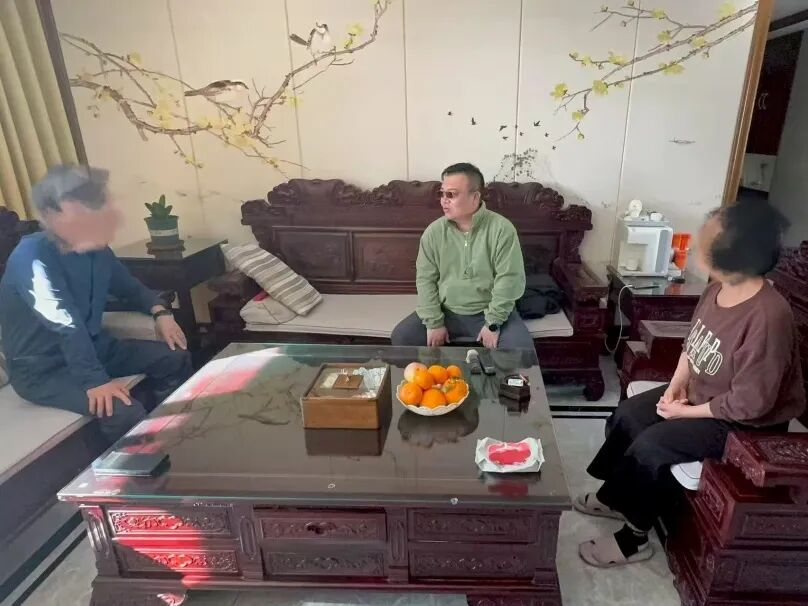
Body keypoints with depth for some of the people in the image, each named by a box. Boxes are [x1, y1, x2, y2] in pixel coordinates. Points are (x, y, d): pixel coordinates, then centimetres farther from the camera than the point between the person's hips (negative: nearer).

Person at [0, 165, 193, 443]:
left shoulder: (96, 249, -2)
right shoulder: (32, 257, -24)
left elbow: (128, 286, 14)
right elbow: (65, 324, -37)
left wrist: (160, 311, -5)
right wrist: (95, 381, -45)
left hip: (93, 346, 8)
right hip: (42, 369, -7)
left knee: (175, 357, 2)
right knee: (124, 412, -29)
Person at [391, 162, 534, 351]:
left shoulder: (502, 229, -12)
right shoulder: (433, 231, -3)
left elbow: (509, 279, -14)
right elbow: (425, 279, -3)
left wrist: (493, 323, -18)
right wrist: (434, 322, -10)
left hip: (489, 312, -2)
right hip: (446, 312, 3)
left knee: (521, 348, -26)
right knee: (401, 337, -14)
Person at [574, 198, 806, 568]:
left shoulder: (767, 317, -34)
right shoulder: (719, 287, -8)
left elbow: (750, 403, -29)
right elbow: (693, 340, 8)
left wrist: (687, 412, -17)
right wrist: (677, 383, -5)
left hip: (745, 423, -8)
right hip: (699, 392, 9)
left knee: (649, 446, -19)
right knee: (627, 416, 3)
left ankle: (634, 538, 5)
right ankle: (614, 497, 25)